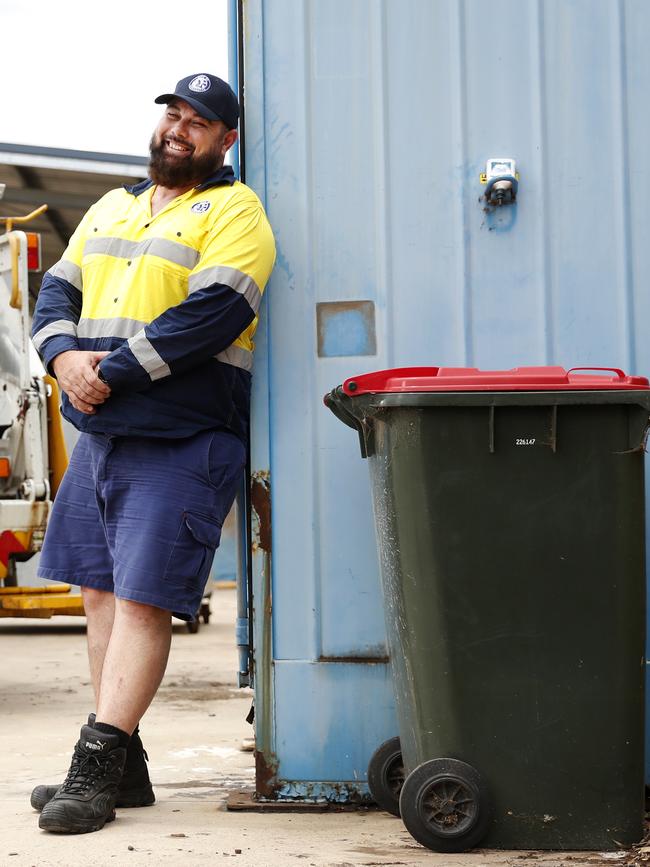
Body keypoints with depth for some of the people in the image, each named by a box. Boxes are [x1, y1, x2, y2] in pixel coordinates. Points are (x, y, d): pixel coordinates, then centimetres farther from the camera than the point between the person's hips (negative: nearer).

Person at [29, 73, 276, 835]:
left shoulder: (233, 212, -3)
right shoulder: (112, 208, 19)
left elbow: (212, 314, -17)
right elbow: (57, 292, 15)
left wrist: (112, 372, -18)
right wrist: (64, 355, -7)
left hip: (182, 443, -7)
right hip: (101, 434, 7)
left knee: (143, 601, -9)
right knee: (102, 594, 9)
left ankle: (96, 769, -6)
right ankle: (124, 767, 18)